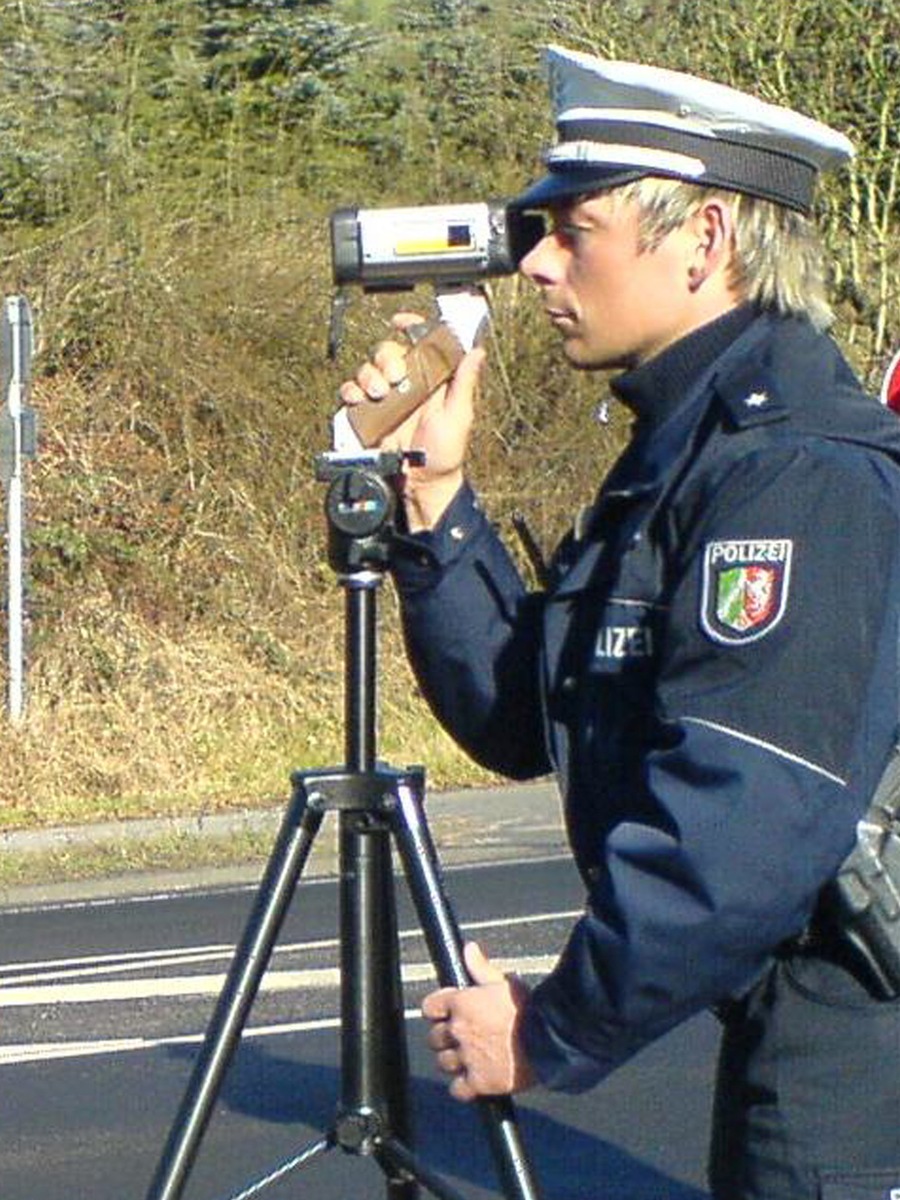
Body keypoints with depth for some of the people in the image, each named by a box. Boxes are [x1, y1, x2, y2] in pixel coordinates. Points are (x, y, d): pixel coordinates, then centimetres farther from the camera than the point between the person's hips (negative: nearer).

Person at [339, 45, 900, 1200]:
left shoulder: (799, 473, -19)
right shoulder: (680, 453, 13)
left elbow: (744, 832, -26)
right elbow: (519, 723, 14)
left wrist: (551, 1034, -16)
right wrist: (435, 498, 3)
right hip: (781, 1036, 10)